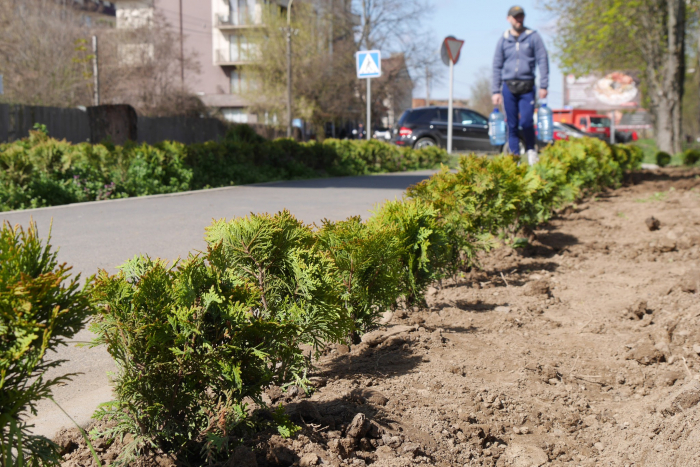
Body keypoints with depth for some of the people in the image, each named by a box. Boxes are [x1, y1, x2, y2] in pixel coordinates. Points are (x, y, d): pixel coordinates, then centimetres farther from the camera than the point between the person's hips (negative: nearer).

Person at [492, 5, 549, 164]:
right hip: (509, 87, 2)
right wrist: (495, 91, 7)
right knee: (512, 125, 3)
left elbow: (543, 61, 2)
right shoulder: (503, 40, 10)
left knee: (526, 122, -12)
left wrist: (543, 86, -6)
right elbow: (497, 66, 13)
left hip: (527, 87, -2)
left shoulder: (533, 37, 4)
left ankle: (531, 150, 12)